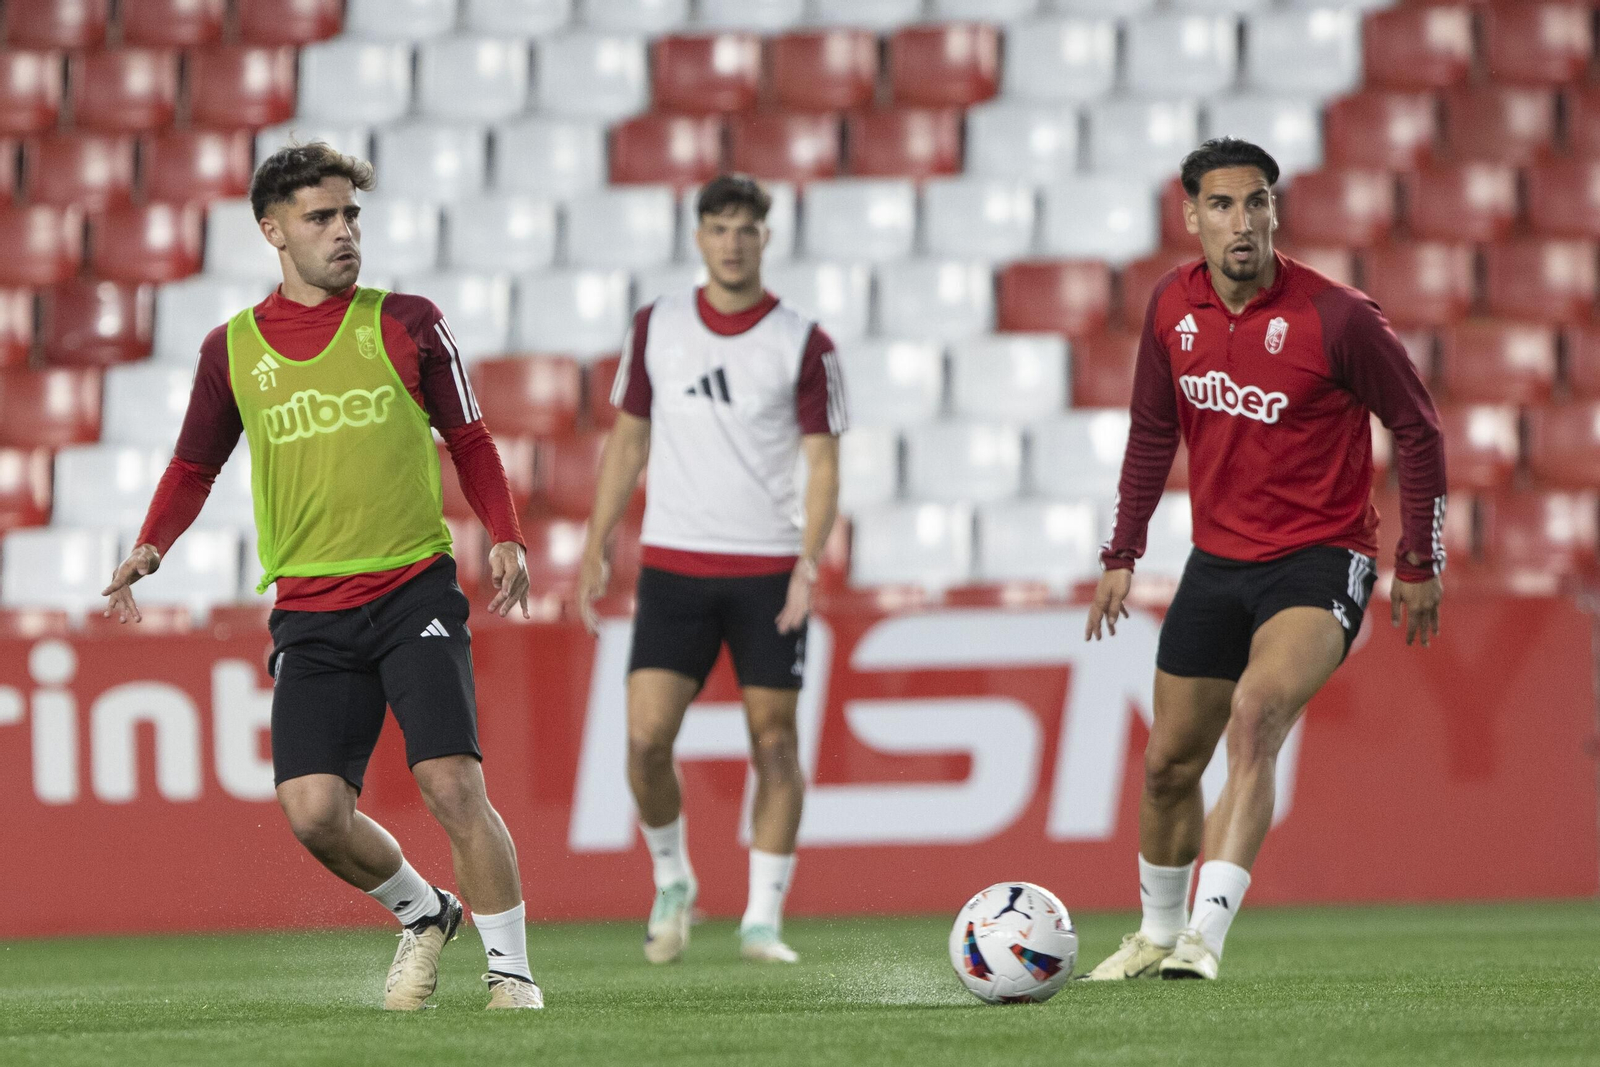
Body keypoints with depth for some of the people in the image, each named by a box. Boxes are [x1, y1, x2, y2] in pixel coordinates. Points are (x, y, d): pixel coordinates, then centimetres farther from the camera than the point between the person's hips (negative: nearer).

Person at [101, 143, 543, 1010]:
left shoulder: (406, 324, 3)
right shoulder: (232, 349, 8)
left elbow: (468, 441, 11)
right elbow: (195, 467, 19)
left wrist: (505, 537, -3)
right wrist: (148, 550, 3)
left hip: (416, 590, -2)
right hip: (309, 610, 2)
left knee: (453, 786, -14)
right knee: (313, 811, -8)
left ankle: (511, 970, 1)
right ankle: (421, 913, 21)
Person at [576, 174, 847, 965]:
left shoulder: (803, 343, -2)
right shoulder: (655, 328, 6)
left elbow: (822, 461, -2)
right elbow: (629, 440, 13)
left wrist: (810, 561, -16)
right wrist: (597, 550, 8)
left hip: (769, 571, -1)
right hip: (673, 565, 2)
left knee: (774, 742, -1)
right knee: (646, 736, -8)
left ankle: (763, 920, 6)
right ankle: (671, 884, 15)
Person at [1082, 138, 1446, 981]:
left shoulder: (1337, 318, -16)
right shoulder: (1172, 308, -1)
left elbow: (1417, 430, -5)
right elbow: (1153, 430, 14)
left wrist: (1419, 566, -2)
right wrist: (1121, 555, 12)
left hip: (1321, 559, -6)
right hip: (1218, 559, 6)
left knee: (1256, 711, -30)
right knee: (1169, 764, 10)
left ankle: (1205, 936, -35)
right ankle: (1157, 935, 33)